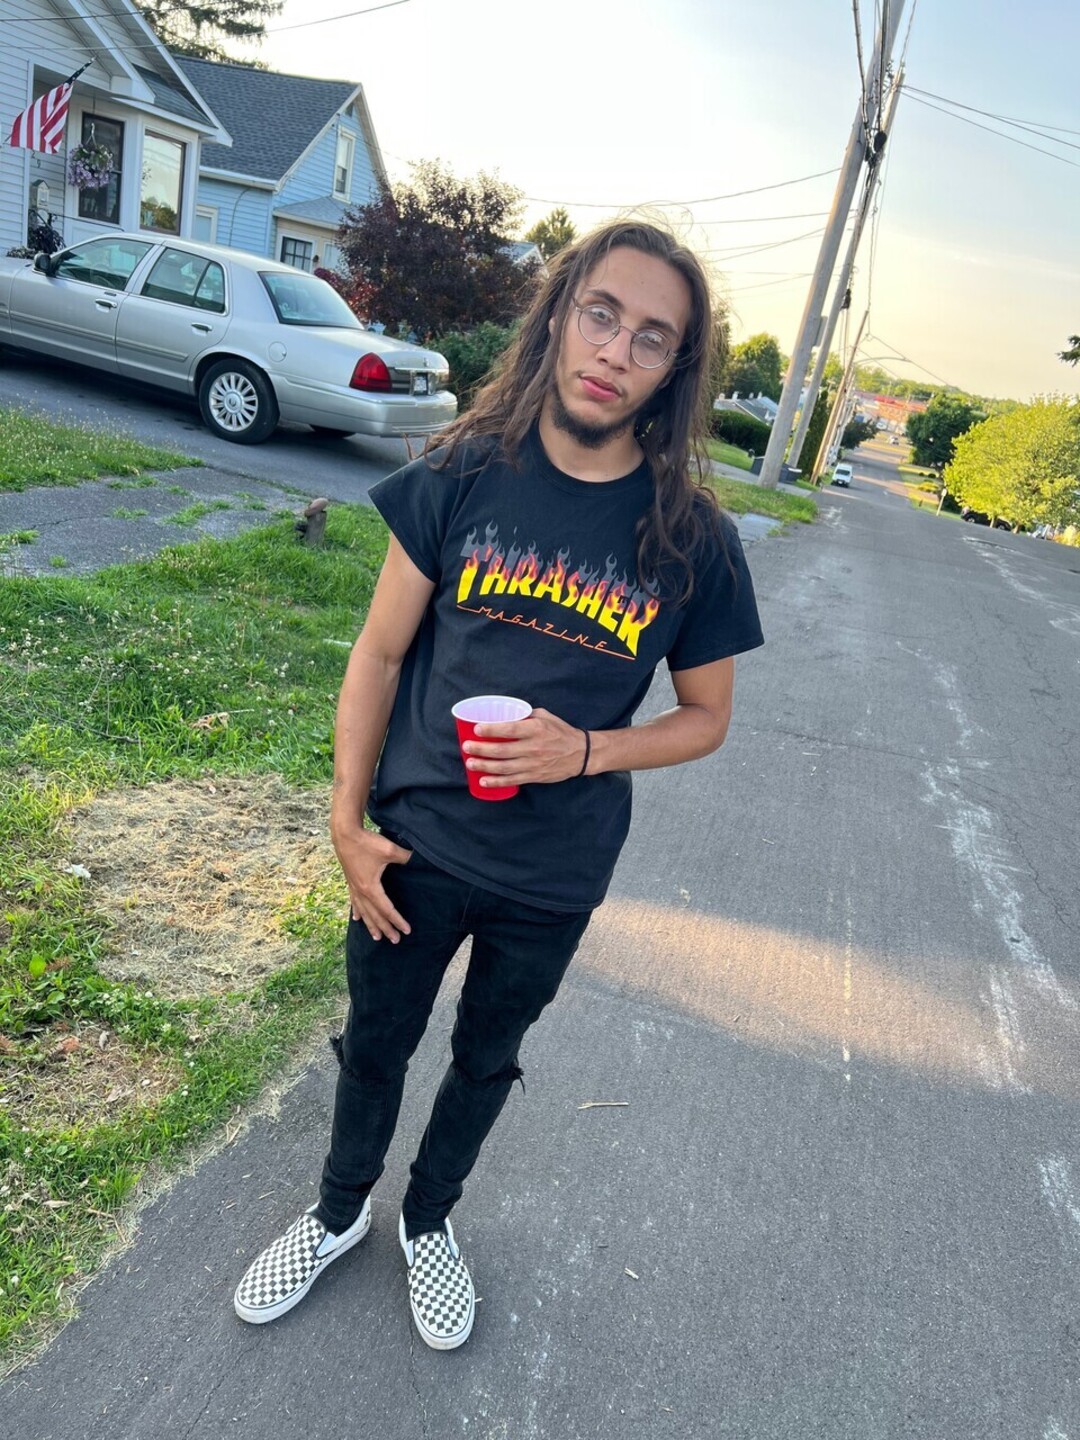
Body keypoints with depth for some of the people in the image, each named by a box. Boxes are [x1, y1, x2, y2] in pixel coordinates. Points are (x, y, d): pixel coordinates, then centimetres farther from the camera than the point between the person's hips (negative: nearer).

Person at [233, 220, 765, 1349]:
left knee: (485, 1061, 23)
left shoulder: (692, 540, -12)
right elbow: (380, 654, -5)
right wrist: (347, 820, -8)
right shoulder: (466, 476, -11)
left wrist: (586, 750, -20)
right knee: (374, 1045, 21)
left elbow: (703, 717, -2)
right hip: (417, 843, 0)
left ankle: (429, 1219, 54)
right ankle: (339, 1211, 52)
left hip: (553, 880, 0)